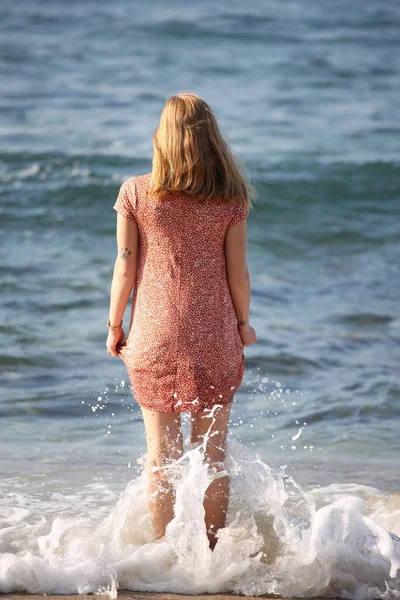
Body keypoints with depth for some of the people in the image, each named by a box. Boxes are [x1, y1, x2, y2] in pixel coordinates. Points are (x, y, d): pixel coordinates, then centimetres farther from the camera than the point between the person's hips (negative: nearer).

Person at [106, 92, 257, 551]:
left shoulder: (135, 193, -5)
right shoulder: (231, 198, -5)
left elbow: (125, 266, -3)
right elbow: (237, 270, -1)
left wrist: (114, 325, 9)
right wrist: (243, 324, 14)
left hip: (153, 337, 0)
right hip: (215, 339, 0)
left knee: (161, 451, 7)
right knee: (213, 448, 10)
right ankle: (212, 549, 14)